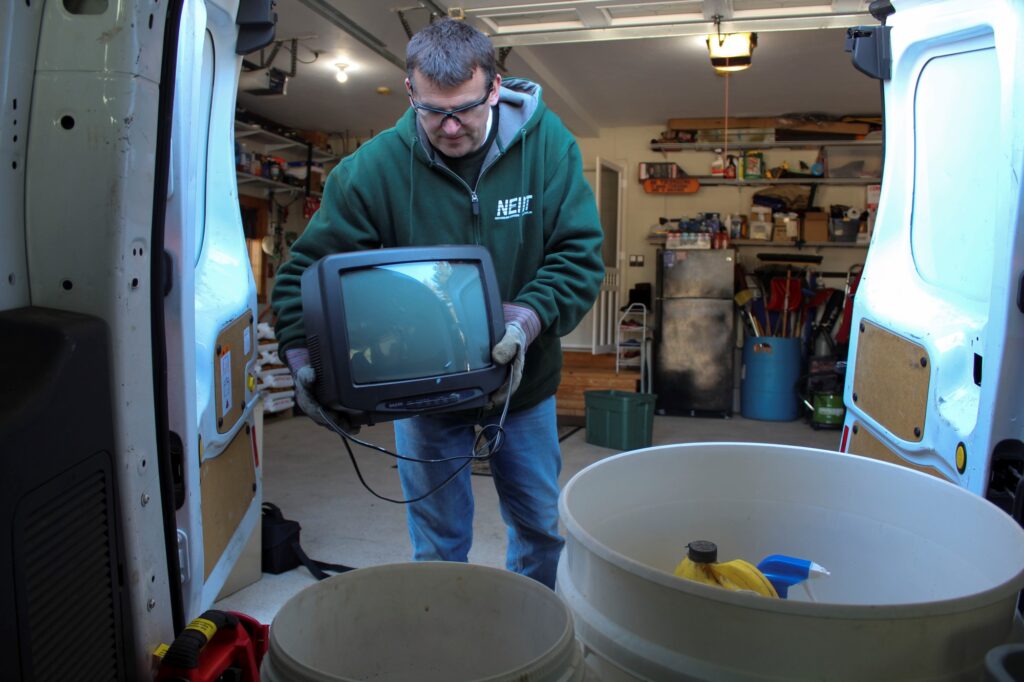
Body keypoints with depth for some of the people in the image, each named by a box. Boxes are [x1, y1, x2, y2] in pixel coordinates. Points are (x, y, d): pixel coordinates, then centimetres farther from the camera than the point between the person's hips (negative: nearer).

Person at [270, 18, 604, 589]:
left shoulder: (547, 142, -13)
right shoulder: (374, 166, -16)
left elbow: (581, 254, -14)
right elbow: (307, 269, -12)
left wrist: (529, 319, -32)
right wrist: (305, 361, -28)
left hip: (523, 381, 2)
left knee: (541, 528, 19)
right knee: (439, 546, 10)